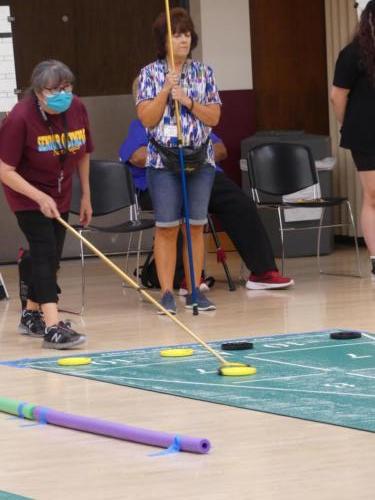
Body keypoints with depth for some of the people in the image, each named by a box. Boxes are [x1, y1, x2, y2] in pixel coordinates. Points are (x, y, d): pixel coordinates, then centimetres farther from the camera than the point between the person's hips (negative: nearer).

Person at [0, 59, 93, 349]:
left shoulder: (77, 110, -11)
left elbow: (83, 154, 5)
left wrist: (86, 197, 10)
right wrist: (40, 197, -31)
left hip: (59, 194, 6)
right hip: (27, 194, -6)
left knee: (52, 257, 12)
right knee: (44, 250, -19)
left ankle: (32, 315, 32)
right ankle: (52, 326, -27)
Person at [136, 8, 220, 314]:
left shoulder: (203, 73, 7)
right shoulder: (150, 74, 1)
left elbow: (214, 118, 2)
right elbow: (147, 119, -6)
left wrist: (188, 101, -12)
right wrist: (166, 90, -15)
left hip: (200, 159, 2)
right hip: (163, 161, -2)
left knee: (196, 227, 4)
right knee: (167, 228, -3)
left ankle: (195, 290, 9)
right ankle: (167, 293, 1)